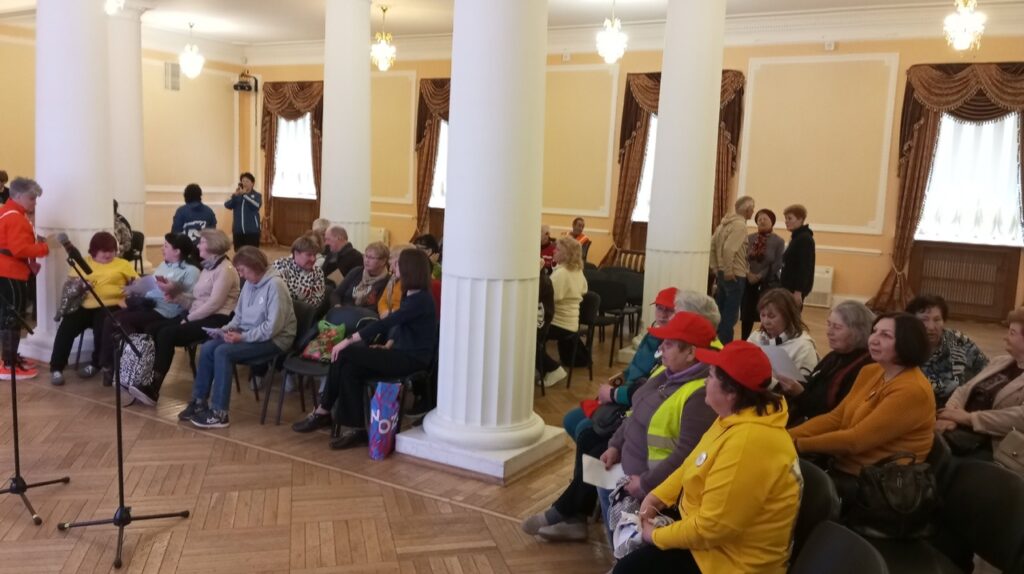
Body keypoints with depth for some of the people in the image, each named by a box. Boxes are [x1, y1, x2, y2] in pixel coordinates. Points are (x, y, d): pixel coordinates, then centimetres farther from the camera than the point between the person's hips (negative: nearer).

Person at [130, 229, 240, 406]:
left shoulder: (225, 270, -10)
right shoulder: (207, 268, 20)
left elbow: (214, 304, -18)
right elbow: (196, 300, 13)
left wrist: (188, 319, -13)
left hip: (216, 320, -9)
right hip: (198, 316, 9)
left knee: (167, 334, -24)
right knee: (153, 329, -9)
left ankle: (152, 390, -20)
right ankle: (147, 381, -15)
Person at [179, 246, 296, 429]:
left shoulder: (275, 285, -19)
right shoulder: (249, 284, 8)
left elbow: (273, 327, -24)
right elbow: (239, 315, 17)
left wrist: (243, 337, -23)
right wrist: (227, 329, -4)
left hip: (273, 339, -8)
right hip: (248, 334, 8)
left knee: (223, 352, -24)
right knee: (207, 348, -9)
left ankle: (219, 413, -18)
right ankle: (199, 402, 2)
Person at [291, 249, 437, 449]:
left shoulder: (421, 300, -19)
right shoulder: (410, 295, 12)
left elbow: (385, 323, -24)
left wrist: (348, 341, -23)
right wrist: (388, 345, 2)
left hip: (412, 359, -8)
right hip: (400, 354, 9)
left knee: (344, 355, -16)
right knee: (350, 368, -14)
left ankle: (322, 412, -2)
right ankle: (354, 429, -9)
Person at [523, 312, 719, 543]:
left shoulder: (700, 396, -32)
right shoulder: (672, 372, -1)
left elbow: (686, 454, -33)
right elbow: (639, 410, 9)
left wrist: (645, 484, -27)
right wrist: (615, 445, 2)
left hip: (653, 473, -10)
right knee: (588, 439, 13)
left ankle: (560, 514, 26)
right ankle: (573, 518, 16)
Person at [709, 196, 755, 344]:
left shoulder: (726, 222, 11)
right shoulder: (740, 225, -15)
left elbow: (712, 245, 10)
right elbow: (729, 249, -27)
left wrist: (715, 267, 13)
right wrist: (728, 271, -20)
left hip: (721, 272, 9)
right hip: (734, 275, -9)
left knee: (720, 310, 15)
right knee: (730, 313, -1)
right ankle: (725, 345, 3)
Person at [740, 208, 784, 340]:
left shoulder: (778, 241, -3)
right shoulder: (749, 238, 4)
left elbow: (777, 264, -8)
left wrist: (760, 276, -13)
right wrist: (747, 272, -15)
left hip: (769, 282, -3)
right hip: (749, 281, 3)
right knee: (746, 315, 7)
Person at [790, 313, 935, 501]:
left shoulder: (912, 390, -19)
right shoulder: (870, 372, 7)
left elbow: (856, 439, -22)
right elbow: (835, 418, 6)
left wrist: (796, 444, -17)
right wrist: (787, 436, -7)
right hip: (842, 466, 7)